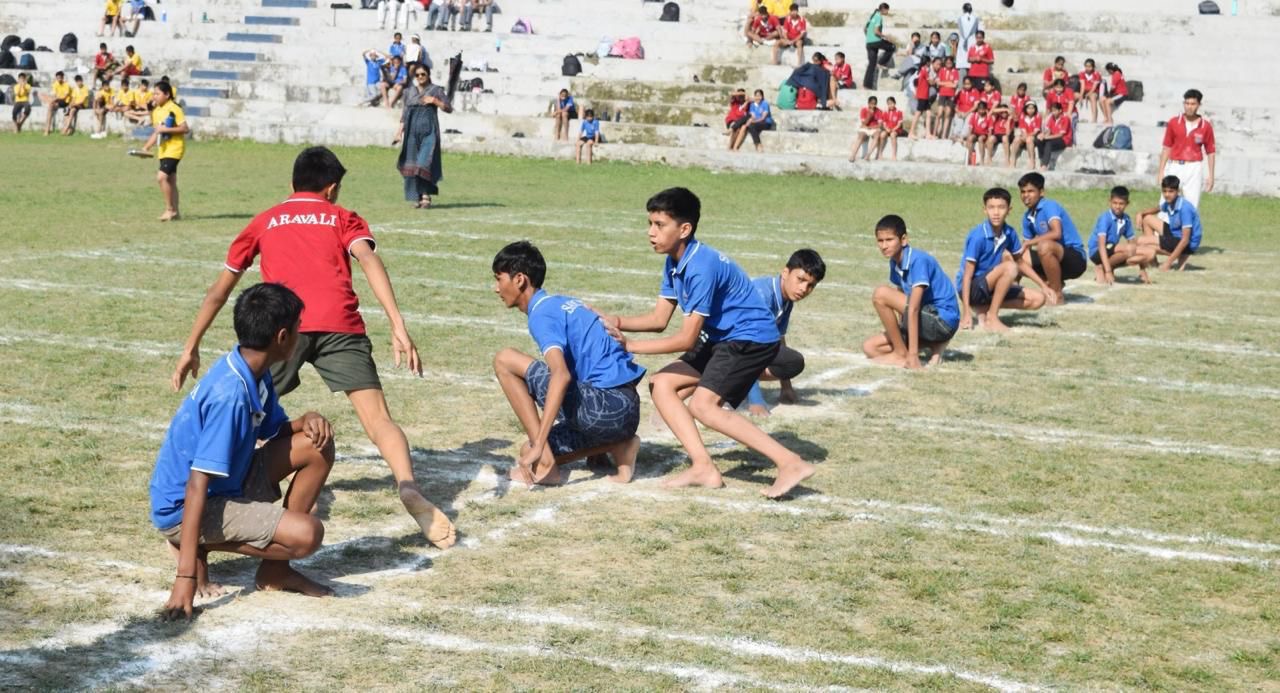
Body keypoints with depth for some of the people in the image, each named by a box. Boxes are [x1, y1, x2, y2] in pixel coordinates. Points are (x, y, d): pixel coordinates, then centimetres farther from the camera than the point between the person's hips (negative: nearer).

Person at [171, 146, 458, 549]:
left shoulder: (264, 222, 29)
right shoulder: (343, 218, 23)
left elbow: (219, 291, 30)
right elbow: (368, 260, 2)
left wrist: (191, 348, 37)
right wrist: (398, 326, -8)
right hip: (339, 325, -1)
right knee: (377, 418, -7)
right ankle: (409, 488, -29)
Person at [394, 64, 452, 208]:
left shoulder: (436, 90, 5)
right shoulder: (409, 92, 16)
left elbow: (449, 109, 1)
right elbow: (404, 113, 18)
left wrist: (435, 101, -12)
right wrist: (400, 131, 12)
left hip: (429, 131, -4)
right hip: (412, 131, 4)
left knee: (425, 162, -14)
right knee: (412, 163, 0)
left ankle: (426, 196, -12)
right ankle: (417, 197, 5)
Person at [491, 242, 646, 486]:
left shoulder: (542, 315, -9)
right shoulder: (564, 302, 20)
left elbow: (561, 375, -26)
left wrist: (539, 446, -29)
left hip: (604, 407, -9)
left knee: (505, 360, -5)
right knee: (530, 453, 19)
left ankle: (546, 462, -8)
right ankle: (618, 445, 7)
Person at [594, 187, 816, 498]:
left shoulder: (701, 268, -26)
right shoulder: (674, 263, 4)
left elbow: (686, 339, -24)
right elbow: (659, 319, 7)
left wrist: (631, 345, -19)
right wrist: (618, 322, -11)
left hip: (752, 338, -10)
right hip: (721, 339, 10)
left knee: (703, 405, -20)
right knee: (662, 384, 3)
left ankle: (791, 463, -21)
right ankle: (703, 466, -6)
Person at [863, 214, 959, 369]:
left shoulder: (918, 260, -22)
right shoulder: (895, 262, 6)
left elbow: (913, 309, -26)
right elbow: (903, 300, 14)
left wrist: (913, 354, -29)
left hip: (943, 321, -9)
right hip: (927, 321, 9)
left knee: (881, 294, -21)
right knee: (870, 347, 4)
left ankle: (901, 354, -10)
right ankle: (934, 347, 1)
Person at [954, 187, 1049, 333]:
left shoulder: (1010, 234, -1)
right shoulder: (978, 236, -21)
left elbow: (1021, 262, 16)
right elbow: (967, 274, -21)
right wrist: (966, 312, -25)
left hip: (989, 288, 7)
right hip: (973, 288, -7)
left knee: (1038, 299, -2)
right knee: (1010, 267, -29)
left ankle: (985, 308, -1)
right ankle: (992, 318, -19)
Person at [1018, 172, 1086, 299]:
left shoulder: (1049, 206, -16)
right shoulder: (1028, 218, 7)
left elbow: (1056, 233, -32)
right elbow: (1025, 246, 10)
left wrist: (1029, 242, -27)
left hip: (1076, 259, -8)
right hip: (1057, 258, 8)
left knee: (1044, 246, -35)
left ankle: (1057, 294, -20)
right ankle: (1056, 283, 17)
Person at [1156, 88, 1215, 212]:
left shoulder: (1206, 126, 0)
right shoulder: (1173, 123, 2)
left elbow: (1211, 152, 4)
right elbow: (1166, 148, 7)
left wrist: (1211, 175, 1)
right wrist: (1161, 170, 4)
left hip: (1194, 169, -1)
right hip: (1174, 166, 1)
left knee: (1192, 205, 0)